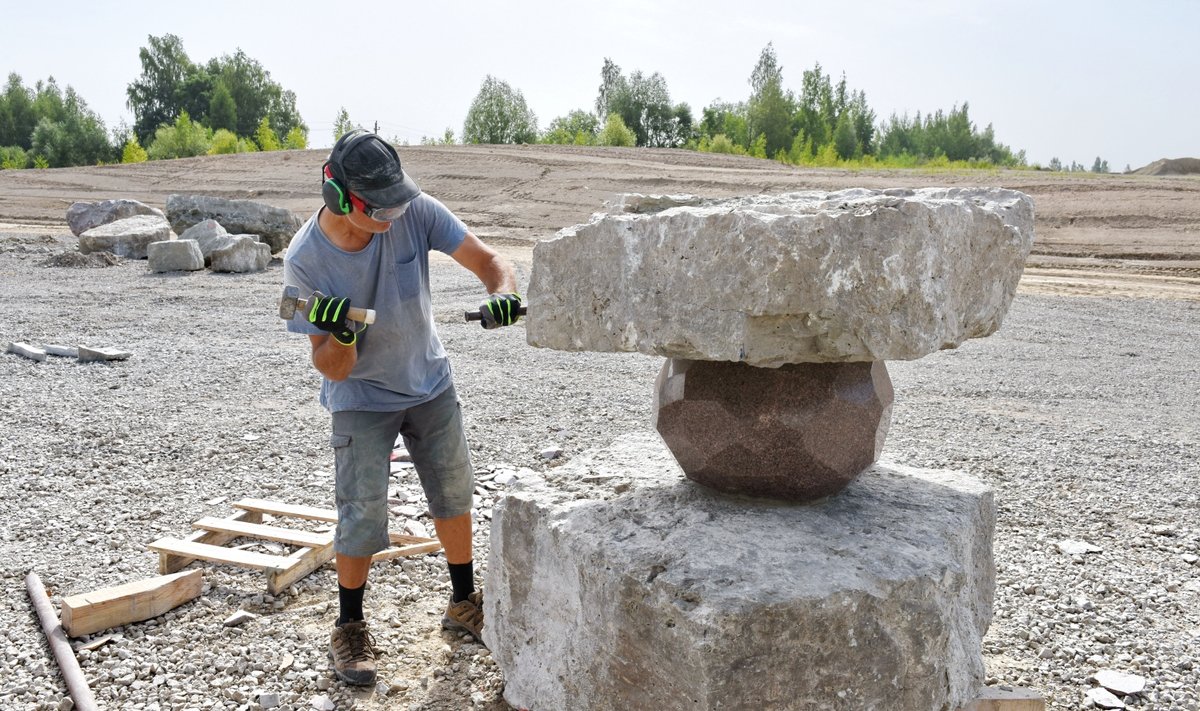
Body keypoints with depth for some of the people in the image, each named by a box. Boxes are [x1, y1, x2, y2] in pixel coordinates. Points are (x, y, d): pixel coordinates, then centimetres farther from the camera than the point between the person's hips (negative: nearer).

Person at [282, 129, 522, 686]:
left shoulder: (415, 212, -22)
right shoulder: (304, 262, -25)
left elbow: (488, 260, -18)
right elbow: (333, 370, -20)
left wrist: (503, 294, -40)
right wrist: (342, 336, -43)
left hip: (431, 384, 4)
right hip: (362, 400, -3)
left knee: (453, 496, 14)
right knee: (362, 518, -6)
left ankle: (464, 604, 36)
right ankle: (349, 627, 21)